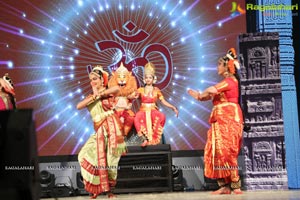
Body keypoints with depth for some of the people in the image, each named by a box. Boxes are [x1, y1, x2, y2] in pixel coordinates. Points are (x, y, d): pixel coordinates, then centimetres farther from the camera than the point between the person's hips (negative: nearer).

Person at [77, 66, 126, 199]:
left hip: (110, 127, -5)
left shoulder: (107, 92, 3)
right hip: (99, 130, 6)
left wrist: (100, 93, -11)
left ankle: (110, 189, 12)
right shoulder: (90, 97, 17)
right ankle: (97, 187, 10)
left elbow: (117, 89, -23)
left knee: (109, 159, -4)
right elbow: (78, 106, -1)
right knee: (86, 155, -3)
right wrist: (94, 96, -6)